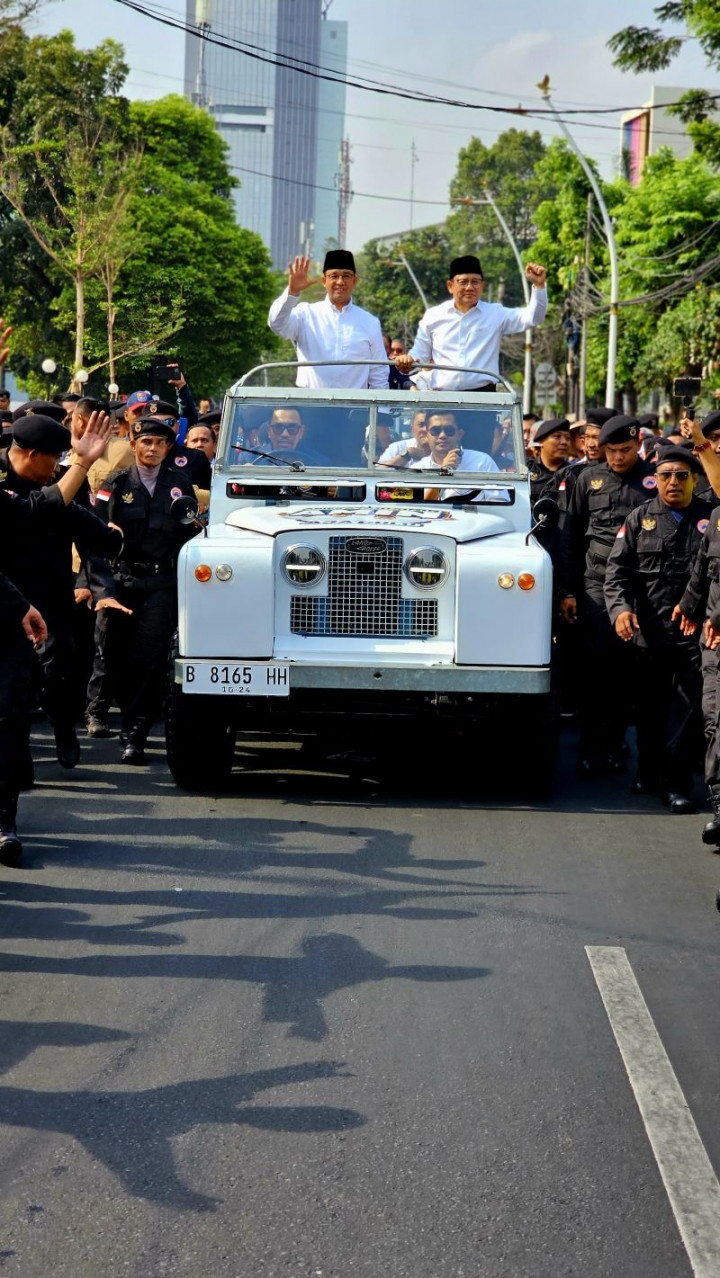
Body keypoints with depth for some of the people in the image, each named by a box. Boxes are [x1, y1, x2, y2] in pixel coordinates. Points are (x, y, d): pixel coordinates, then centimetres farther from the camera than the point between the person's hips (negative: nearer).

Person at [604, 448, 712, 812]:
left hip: (694, 632, -1)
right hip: (649, 631, 2)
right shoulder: (640, 519, 7)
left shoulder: (711, 518, 5)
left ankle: (677, 784, 0)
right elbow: (617, 569, 1)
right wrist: (620, 608, -16)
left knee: (684, 711, -5)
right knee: (649, 708, 12)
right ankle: (649, 772, 27)